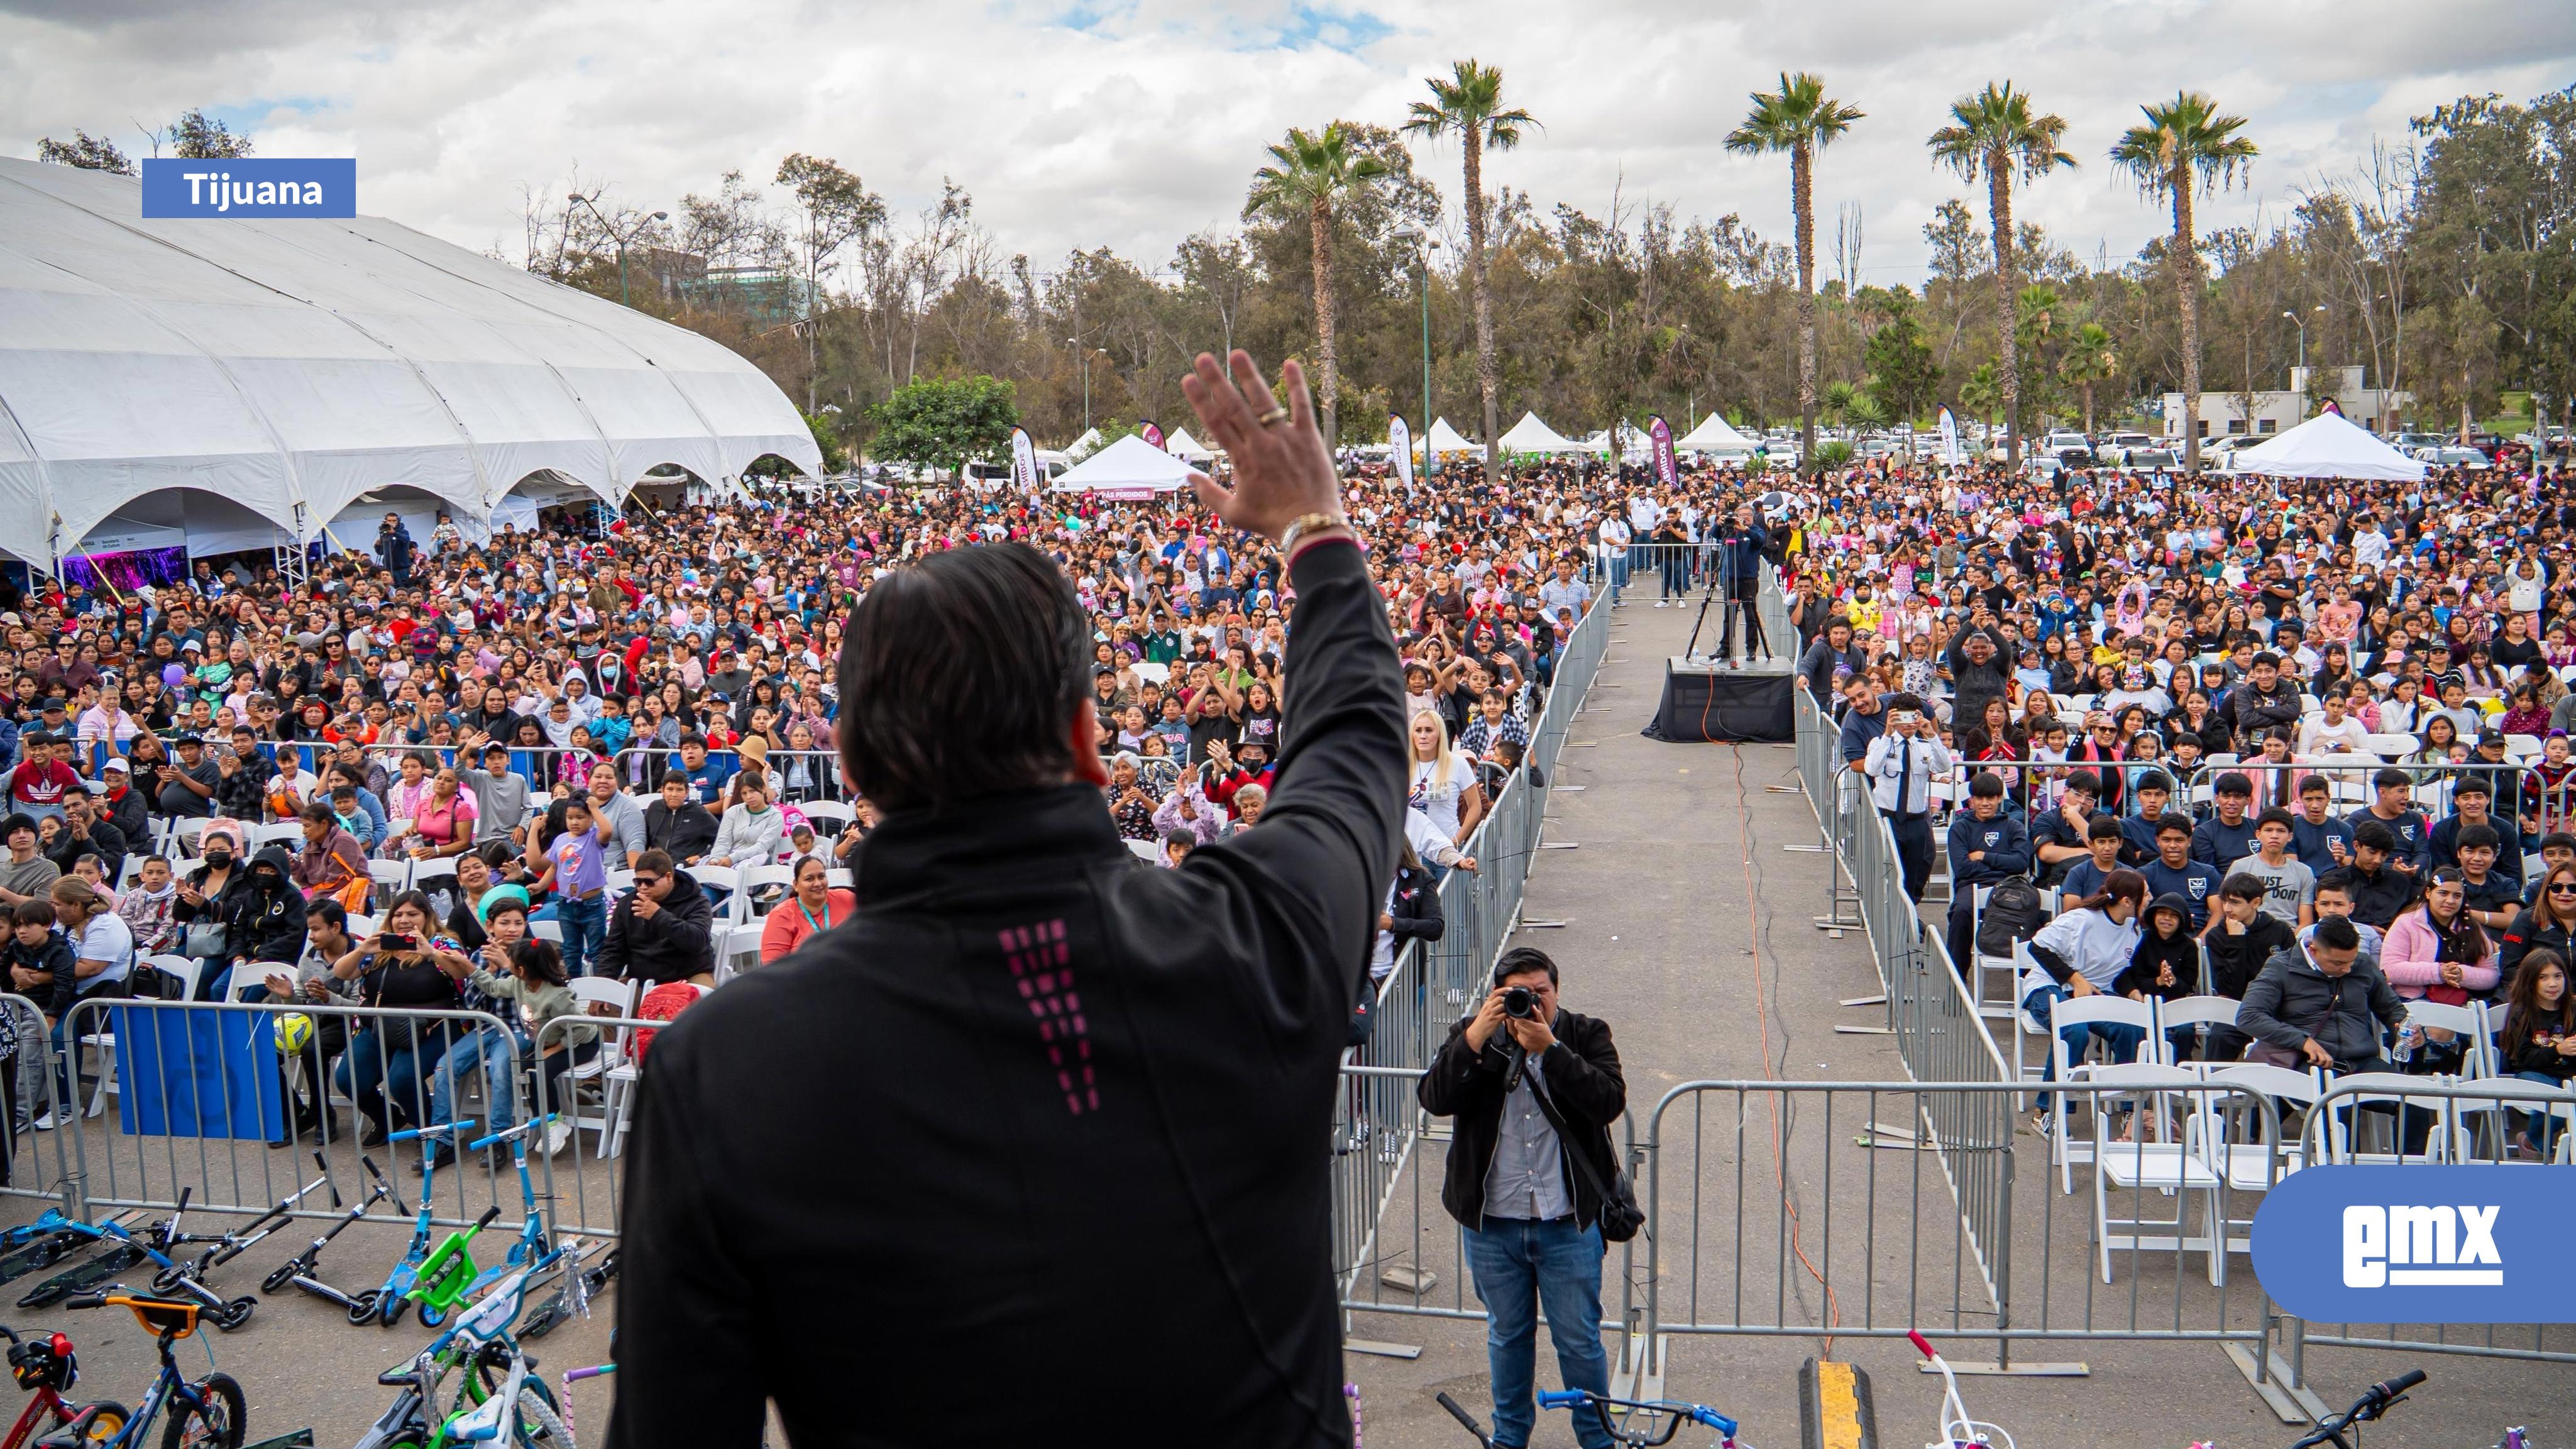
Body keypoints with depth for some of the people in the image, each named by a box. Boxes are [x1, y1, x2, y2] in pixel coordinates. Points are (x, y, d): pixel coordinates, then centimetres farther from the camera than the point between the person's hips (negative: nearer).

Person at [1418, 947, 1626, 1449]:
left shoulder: (1587, 1035, -3)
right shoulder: (1471, 1034, -1)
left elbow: (1609, 1102, -19)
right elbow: (1435, 1098, -15)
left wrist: (1549, 1048, -26)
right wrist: (1476, 1039, -25)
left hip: (1569, 1224, -1)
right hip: (1492, 1224, 2)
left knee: (1580, 1340, 8)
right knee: (1507, 1336, 18)